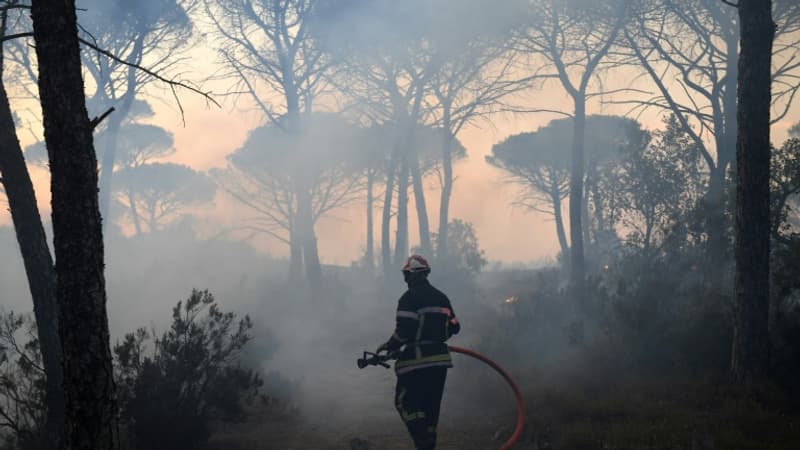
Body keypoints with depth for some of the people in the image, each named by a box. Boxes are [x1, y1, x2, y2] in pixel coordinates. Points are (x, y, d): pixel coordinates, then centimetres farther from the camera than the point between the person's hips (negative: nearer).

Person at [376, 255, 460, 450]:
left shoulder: (409, 298, -11)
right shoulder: (441, 298, 13)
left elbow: (404, 330, -20)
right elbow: (454, 327, 17)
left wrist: (389, 346, -4)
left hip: (416, 361, -7)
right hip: (440, 359, 7)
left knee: (406, 402, 1)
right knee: (431, 404, 14)